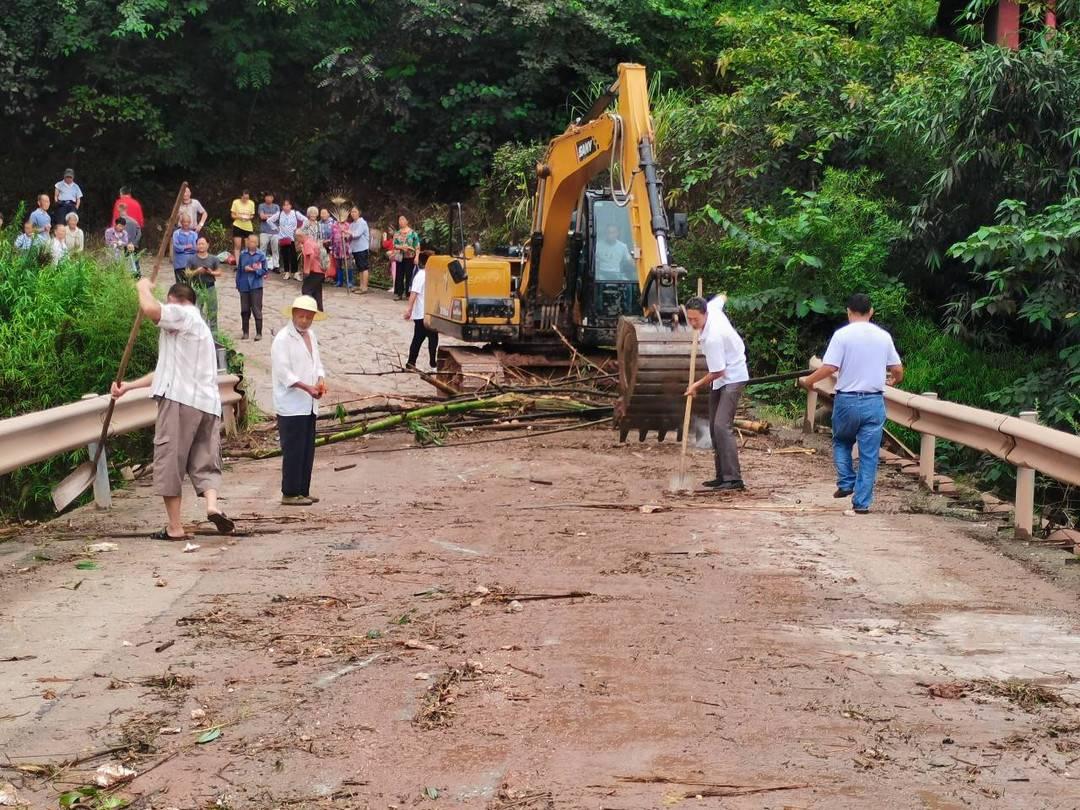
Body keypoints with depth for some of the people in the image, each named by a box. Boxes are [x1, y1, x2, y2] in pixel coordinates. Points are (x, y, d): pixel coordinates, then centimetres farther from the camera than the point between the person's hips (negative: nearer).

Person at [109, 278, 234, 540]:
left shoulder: (182, 314, 1)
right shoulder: (198, 326, 31)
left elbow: (150, 309, -20)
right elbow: (167, 371, 32)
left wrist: (144, 287, 2)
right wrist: (128, 386, 30)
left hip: (180, 400, -8)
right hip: (208, 403, 8)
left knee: (170, 461, -1)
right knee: (205, 460, 9)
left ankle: (175, 527, 1)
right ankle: (212, 503, -17)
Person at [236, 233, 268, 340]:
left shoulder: (261, 255, -4)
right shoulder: (243, 254, 3)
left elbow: (264, 271, -3)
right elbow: (239, 270, 8)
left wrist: (255, 270, -18)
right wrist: (238, 284, 8)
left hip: (256, 286, -3)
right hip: (244, 286, 3)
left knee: (257, 310, -1)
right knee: (245, 311, 10)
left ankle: (259, 333, 6)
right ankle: (245, 332, 21)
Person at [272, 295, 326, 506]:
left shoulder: (310, 335, 15)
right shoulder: (283, 338, -11)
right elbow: (283, 371, -17)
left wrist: (320, 380, -1)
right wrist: (307, 388, -22)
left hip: (309, 405, 8)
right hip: (291, 406, -8)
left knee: (307, 450, 11)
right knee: (293, 451, -5)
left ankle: (303, 491, 19)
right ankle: (290, 494, 1)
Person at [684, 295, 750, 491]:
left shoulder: (712, 338, -31)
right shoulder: (712, 308, -6)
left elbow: (717, 372, -23)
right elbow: (721, 298, 19)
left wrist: (697, 385, -10)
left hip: (732, 379, -10)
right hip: (721, 379, 10)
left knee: (722, 425, -21)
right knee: (714, 426, 10)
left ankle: (733, 478, -25)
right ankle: (723, 475, 14)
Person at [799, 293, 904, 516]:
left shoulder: (842, 335, -7)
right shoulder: (884, 336, 4)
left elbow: (829, 367, -15)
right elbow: (897, 369, 10)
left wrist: (808, 380, 1)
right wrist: (895, 380, 32)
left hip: (847, 400, -2)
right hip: (874, 401, 2)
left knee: (842, 442, 23)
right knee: (869, 454, 5)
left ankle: (846, 483, 11)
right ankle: (862, 503, 4)